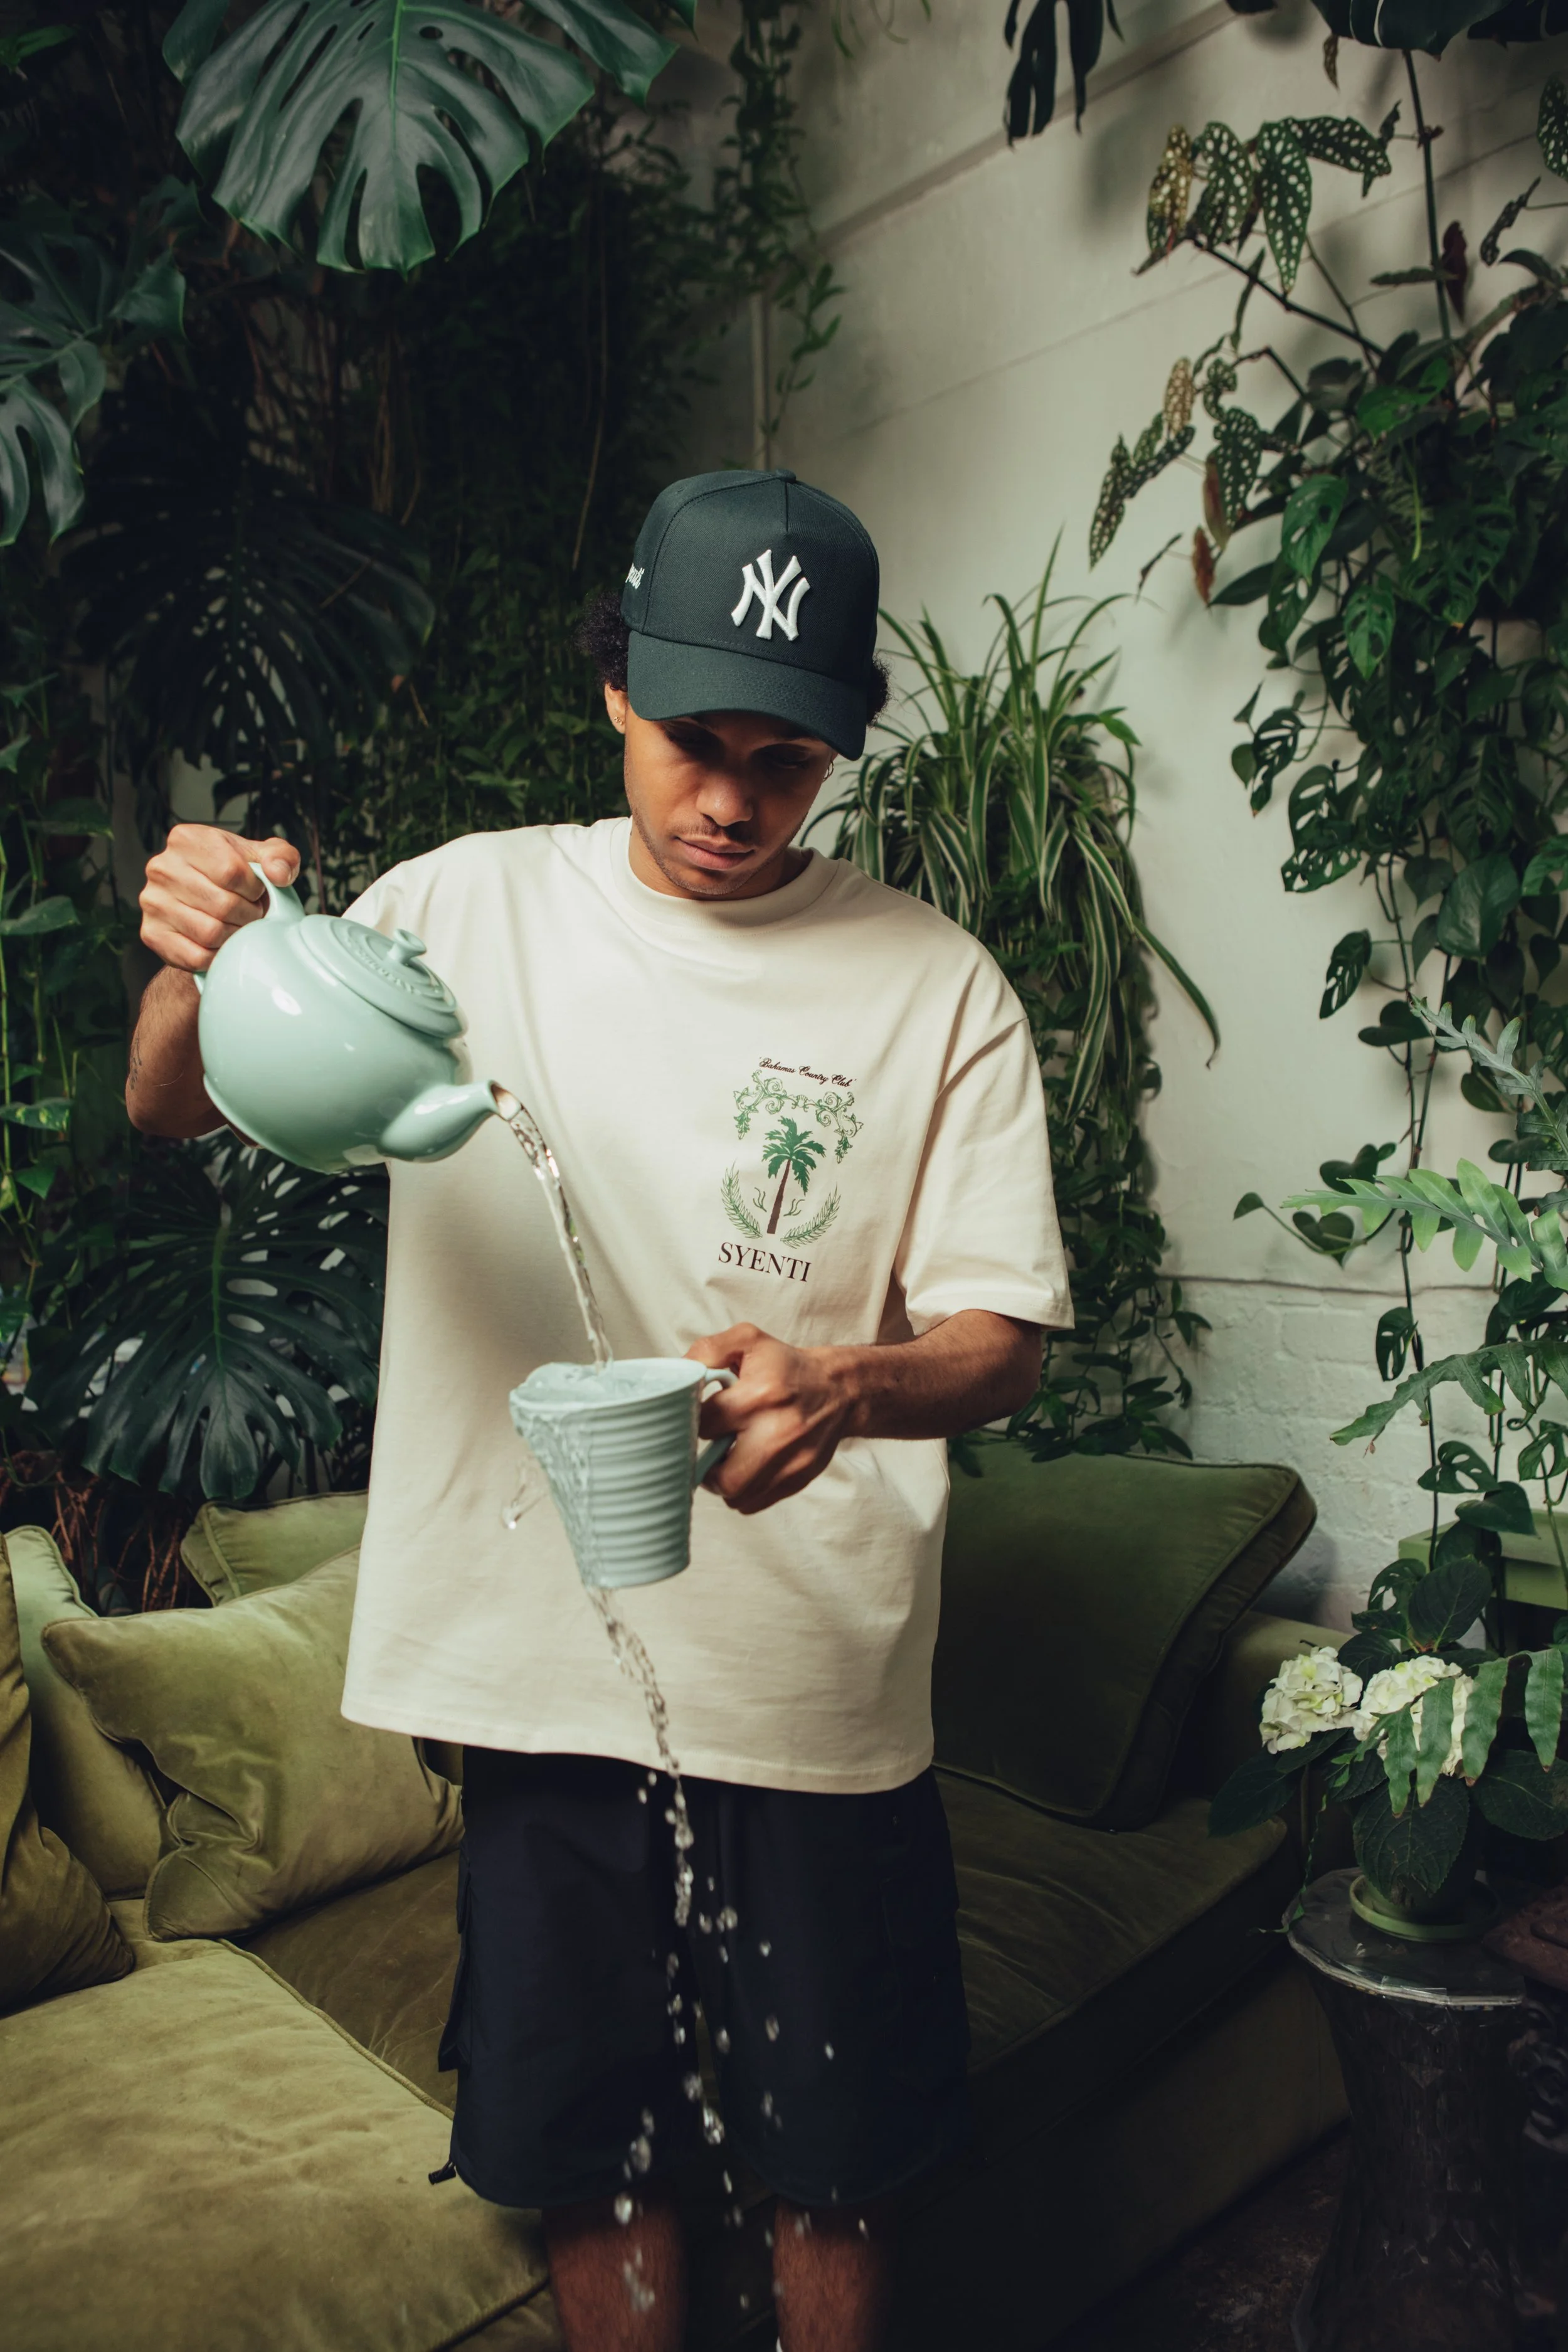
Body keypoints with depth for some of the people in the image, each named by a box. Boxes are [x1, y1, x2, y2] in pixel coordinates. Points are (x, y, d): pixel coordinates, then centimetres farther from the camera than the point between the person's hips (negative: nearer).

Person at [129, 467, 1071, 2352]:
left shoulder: (934, 982, -5)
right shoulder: (469, 908, -1)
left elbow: (1003, 1337, -5)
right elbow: (174, 1114, 3)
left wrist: (845, 1384, -28)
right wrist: (196, 961, -20)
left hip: (824, 1692, 0)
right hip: (542, 1671, 1)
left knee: (839, 2170, 17)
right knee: (592, 2163, 19)